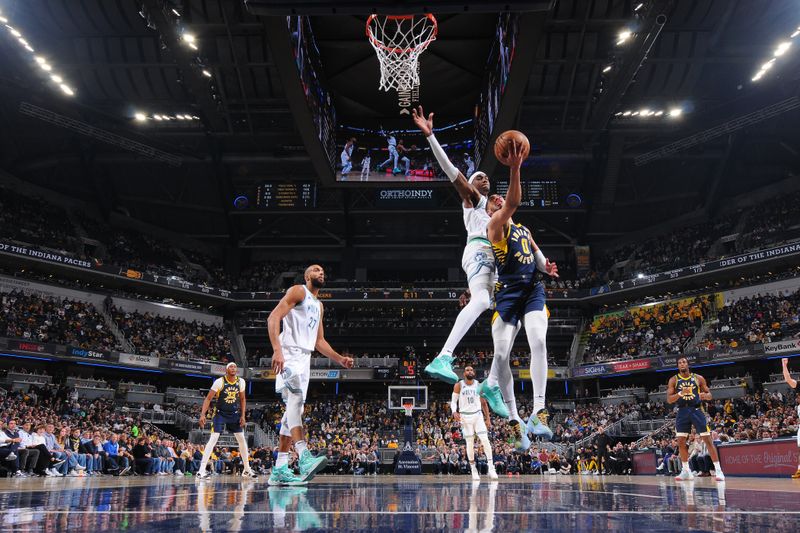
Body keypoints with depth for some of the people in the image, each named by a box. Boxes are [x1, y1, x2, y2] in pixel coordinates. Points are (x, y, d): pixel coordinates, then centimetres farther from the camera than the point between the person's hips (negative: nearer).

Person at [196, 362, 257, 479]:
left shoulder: (241, 382, -5)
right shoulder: (219, 381, -16)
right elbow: (208, 398, -13)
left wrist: (243, 416, 1)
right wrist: (202, 414, -23)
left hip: (234, 414, 4)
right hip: (220, 413, -4)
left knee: (242, 439, 4)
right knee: (213, 439, -16)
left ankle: (247, 470, 15)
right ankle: (202, 470, -16)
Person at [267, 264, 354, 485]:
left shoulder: (319, 305, 25)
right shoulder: (298, 291, 0)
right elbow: (273, 317, -13)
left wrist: (340, 359, 16)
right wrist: (277, 350, -26)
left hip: (305, 358, 9)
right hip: (289, 353, -9)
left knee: (294, 409, 4)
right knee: (296, 398, -27)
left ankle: (279, 470, 6)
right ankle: (304, 457, -40)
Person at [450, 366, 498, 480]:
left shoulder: (479, 385, 2)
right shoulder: (458, 386, -3)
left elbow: (484, 403, 9)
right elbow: (453, 401, 0)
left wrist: (488, 419, 6)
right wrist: (454, 412, -20)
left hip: (478, 415, 1)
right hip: (465, 416, -1)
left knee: (485, 440, -11)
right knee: (470, 443, 2)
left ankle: (491, 467, -6)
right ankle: (473, 469, 14)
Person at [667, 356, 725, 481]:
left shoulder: (698, 378, 2)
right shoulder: (674, 380, 2)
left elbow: (709, 395, 6)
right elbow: (669, 399, -4)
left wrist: (705, 395, -19)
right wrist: (680, 393, -22)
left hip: (697, 410, -2)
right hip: (682, 411, 2)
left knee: (708, 439, -7)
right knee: (681, 441, 2)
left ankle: (718, 470, -1)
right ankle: (686, 471, 15)